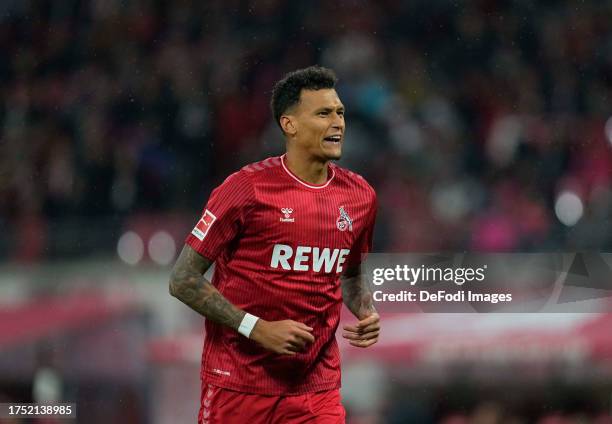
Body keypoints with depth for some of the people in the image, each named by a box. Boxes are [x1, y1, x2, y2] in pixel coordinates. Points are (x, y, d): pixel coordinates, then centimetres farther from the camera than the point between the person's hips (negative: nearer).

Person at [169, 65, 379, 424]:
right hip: (239, 382, -4)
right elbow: (184, 279, -10)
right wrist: (257, 329, -17)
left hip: (318, 386, 4)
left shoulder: (360, 196, 6)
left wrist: (366, 312, 3)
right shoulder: (248, 188, -11)